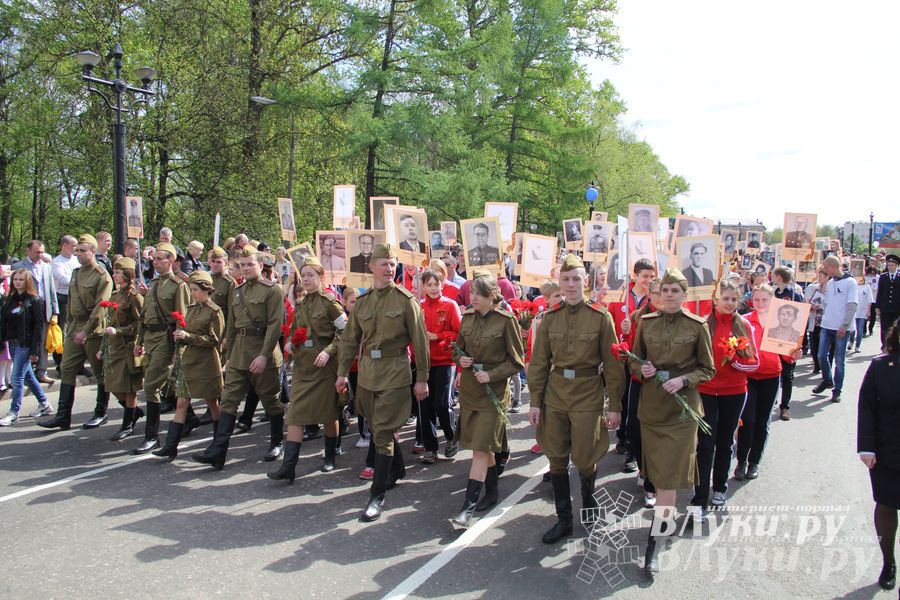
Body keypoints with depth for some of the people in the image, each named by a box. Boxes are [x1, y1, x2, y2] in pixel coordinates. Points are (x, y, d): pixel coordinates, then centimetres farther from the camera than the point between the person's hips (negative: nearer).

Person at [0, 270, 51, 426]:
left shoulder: (35, 300, -8)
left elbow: (38, 326, -11)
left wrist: (34, 350, -15)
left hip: (25, 345, -7)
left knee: (17, 377, -6)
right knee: (27, 376, 14)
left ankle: (14, 412, 1)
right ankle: (44, 404, 26)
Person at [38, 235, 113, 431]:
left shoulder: (102, 276, -11)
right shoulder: (76, 273, 13)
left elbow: (100, 308, -18)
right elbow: (71, 302, 20)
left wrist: (86, 330, -22)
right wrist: (69, 326, 16)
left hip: (94, 330, -7)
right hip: (74, 328, 8)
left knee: (100, 373, 4)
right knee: (66, 370, 4)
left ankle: (101, 413, 15)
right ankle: (63, 416, 8)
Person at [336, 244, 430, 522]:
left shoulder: (406, 300, -6)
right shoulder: (362, 301, 7)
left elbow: (420, 341, -6)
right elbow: (350, 339, 12)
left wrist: (422, 379, -6)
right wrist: (343, 372, 6)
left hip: (395, 373, -5)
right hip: (367, 372, 5)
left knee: (382, 432, -6)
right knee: (382, 427, 17)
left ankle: (377, 495, 1)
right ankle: (398, 469, 40)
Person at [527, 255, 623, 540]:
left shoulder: (601, 317, -6)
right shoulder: (549, 318, 3)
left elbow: (612, 364, -3)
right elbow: (539, 362, 6)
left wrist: (615, 406, -5)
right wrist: (535, 401, 2)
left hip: (588, 395, -3)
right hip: (554, 396, 3)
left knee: (583, 458, 3)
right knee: (556, 459, 7)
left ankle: (588, 497, 36)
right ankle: (563, 519, 21)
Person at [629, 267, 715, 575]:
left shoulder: (697, 326, -4)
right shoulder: (646, 322, 3)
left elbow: (707, 370, 2)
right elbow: (634, 360, 12)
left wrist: (684, 380, -16)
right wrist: (641, 368, -10)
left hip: (682, 403, -3)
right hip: (650, 402, 3)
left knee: (668, 472, -6)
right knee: (657, 468, 13)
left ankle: (654, 541, -6)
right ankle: (667, 515, 36)